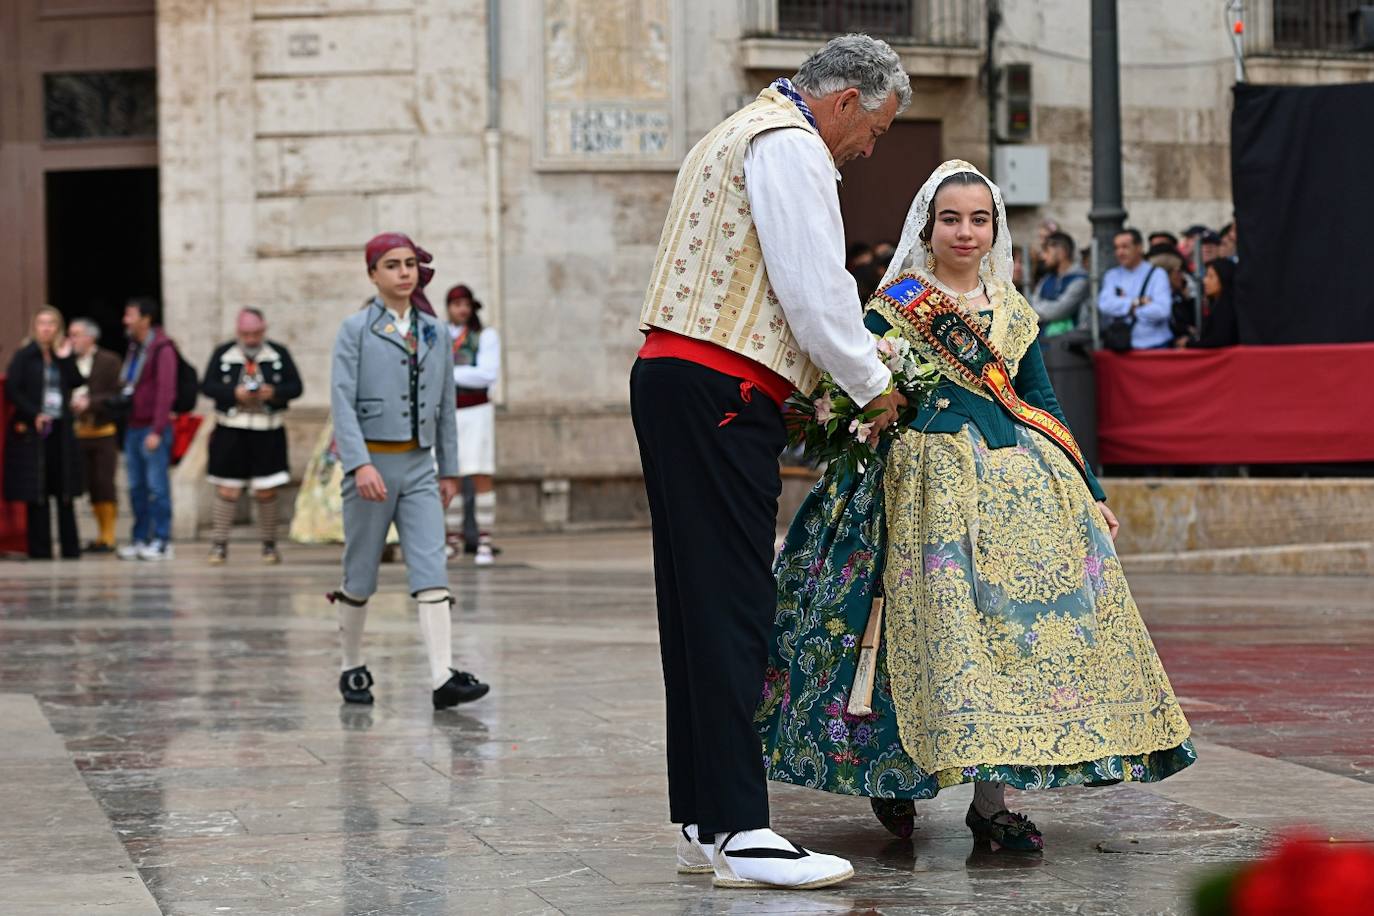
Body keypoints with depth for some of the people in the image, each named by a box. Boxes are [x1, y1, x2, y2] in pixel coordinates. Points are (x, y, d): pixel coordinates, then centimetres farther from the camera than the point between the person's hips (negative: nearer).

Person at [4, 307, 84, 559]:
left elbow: (77, 382, 1)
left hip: (60, 431, 4)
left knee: (64, 492, 4)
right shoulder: (24, 356, 0)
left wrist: (66, 358, -7)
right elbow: (12, 389, -6)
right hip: (33, 432, -4)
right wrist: (33, 415, -13)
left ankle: (70, 548, 7)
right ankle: (40, 549, 2)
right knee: (36, 493, -2)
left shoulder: (62, 355, 12)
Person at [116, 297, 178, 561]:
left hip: (153, 429, -8)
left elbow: (166, 391, -14)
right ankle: (140, 539, 14)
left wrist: (157, 431, -18)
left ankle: (161, 542, -1)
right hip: (133, 427, 8)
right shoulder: (134, 348, 16)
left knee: (157, 486, -5)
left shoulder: (162, 348, -9)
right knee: (136, 487, 9)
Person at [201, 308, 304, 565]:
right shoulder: (223, 353, 4)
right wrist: (234, 393, -16)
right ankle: (219, 545, 7)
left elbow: (296, 387, 4)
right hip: (231, 432, 0)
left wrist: (274, 392, -16)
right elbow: (207, 386, 0)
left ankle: (269, 544, 17)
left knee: (266, 492, 2)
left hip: (268, 432, 0)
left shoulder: (279, 354, 5)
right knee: (227, 491, -1)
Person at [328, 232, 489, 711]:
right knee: (361, 577, 7)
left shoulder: (434, 332, 10)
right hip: (372, 462, -3)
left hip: (420, 467, 3)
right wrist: (360, 464, -22)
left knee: (431, 571, -9)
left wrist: (449, 469, 15)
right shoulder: (356, 330, -3)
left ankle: (444, 678, -17)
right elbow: (342, 401, -12)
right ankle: (352, 669, 24)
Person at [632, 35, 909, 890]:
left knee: (700, 603, 9)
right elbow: (815, 288, -13)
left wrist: (836, 370, 22)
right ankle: (738, 829, -14)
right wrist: (873, 384, 1)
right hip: (722, 392, -11)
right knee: (733, 603, -12)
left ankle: (703, 820, 12)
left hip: (671, 373, 11)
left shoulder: (738, 134, 27)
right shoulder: (791, 145, -6)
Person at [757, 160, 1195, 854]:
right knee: (942, 614, -14)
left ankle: (991, 801, -3)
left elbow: (1044, 406, 19)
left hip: (1022, 478, 5)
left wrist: (1090, 491, 15)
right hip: (930, 479, -4)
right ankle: (893, 775, 3)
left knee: (1015, 616, -6)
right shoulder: (895, 305, 4)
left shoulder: (1014, 312, 17)